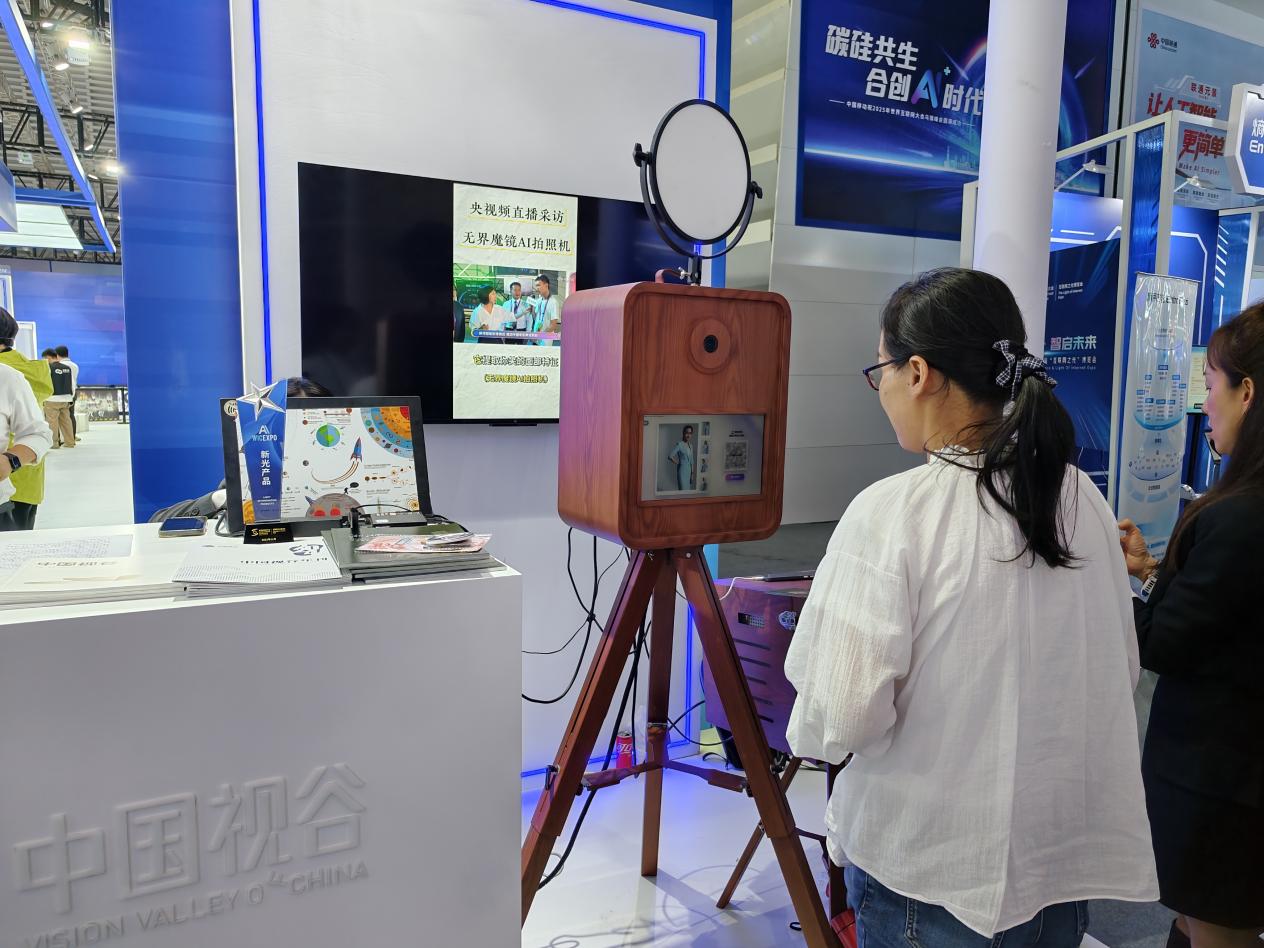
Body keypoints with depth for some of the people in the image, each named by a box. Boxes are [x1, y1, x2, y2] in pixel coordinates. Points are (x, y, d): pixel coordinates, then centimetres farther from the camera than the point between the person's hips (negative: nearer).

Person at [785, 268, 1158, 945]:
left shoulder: (890, 515, -23)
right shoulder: (1083, 498, -5)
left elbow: (842, 717, -23)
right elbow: (1121, 669, 6)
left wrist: (806, 724, -2)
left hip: (930, 871, -5)